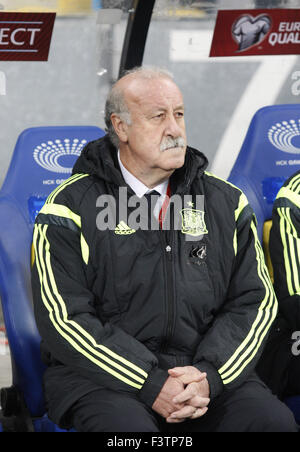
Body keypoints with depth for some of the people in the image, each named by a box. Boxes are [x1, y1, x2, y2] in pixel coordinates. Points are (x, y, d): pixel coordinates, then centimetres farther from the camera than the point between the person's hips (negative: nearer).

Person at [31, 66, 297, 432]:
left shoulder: (226, 203, 12)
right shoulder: (71, 207, -1)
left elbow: (254, 301, 9)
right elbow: (65, 320, -8)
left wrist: (208, 376, -9)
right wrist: (152, 386, -16)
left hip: (208, 371, 3)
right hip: (104, 378, -3)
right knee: (130, 428, -35)